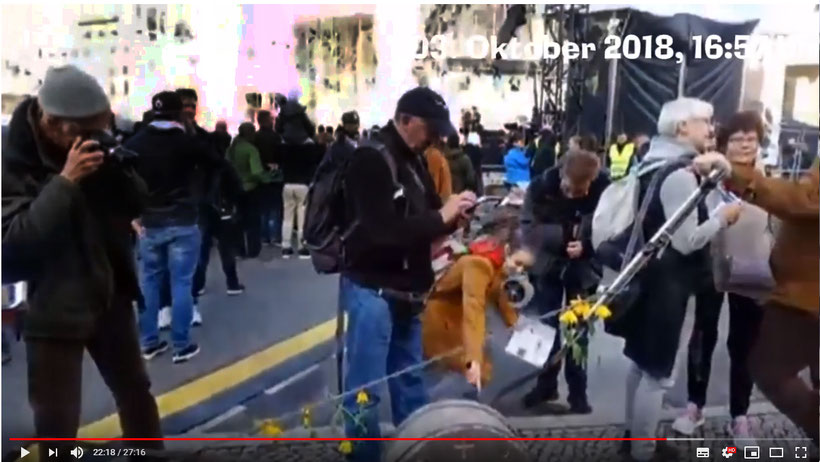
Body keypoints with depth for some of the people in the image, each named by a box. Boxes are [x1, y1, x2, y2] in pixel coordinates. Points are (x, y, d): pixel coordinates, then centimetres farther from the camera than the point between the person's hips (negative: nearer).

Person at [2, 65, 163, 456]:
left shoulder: (98, 146, -1)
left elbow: (137, 205, 1)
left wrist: (118, 167, -17)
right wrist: (64, 182, -30)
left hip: (110, 296, 6)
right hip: (53, 308, -6)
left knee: (135, 391, 22)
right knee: (56, 421, 3)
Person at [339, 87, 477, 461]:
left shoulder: (414, 160, 12)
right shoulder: (370, 159, -15)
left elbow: (422, 222, 18)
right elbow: (384, 230, -28)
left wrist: (454, 212, -2)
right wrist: (440, 217, -20)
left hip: (404, 291, 8)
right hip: (372, 290, -8)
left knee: (410, 381, 18)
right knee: (365, 389, 0)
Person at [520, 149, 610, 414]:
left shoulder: (604, 190, -21)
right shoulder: (541, 186, -19)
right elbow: (529, 227, -21)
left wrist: (586, 245, -32)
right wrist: (564, 234, -33)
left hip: (583, 268, -1)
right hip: (549, 265, 1)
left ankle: (578, 391, 20)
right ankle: (547, 384, 28)